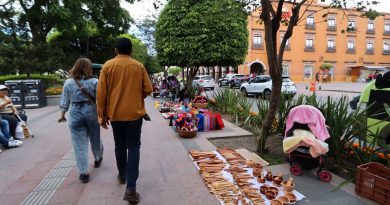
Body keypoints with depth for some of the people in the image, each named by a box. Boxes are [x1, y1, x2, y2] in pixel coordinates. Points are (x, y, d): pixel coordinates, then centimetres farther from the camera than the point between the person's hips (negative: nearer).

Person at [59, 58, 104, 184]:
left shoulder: (68, 83, -1)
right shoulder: (94, 82, -6)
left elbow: (65, 101, 4)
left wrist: (62, 115, 15)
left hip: (75, 114, 0)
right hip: (92, 113, 0)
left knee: (80, 144, 5)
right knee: (95, 139, 20)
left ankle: (83, 172, 10)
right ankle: (98, 159, 44)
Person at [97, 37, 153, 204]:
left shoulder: (108, 66, -1)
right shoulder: (139, 66, -2)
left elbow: (101, 92, -3)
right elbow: (148, 89, -2)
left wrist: (102, 115, 5)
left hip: (115, 113, 2)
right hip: (134, 113, -1)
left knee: (120, 145, 19)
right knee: (133, 148, 2)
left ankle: (122, 175, 37)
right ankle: (131, 188, -5)